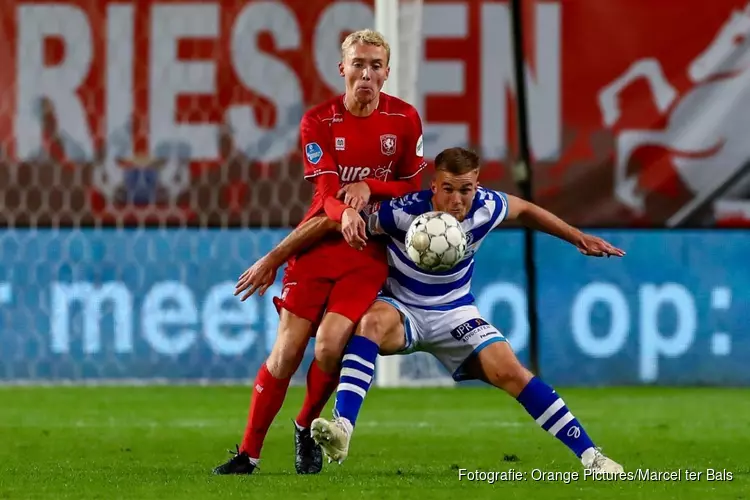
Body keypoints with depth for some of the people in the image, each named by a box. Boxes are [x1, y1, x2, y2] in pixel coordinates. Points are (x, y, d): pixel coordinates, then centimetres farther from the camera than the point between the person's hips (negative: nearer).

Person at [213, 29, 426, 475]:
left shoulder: (405, 119, -1)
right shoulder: (319, 121, -3)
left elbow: (413, 187, 5)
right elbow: (328, 192, -12)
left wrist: (369, 187, -14)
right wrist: (345, 214, -35)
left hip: (370, 251, 0)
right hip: (320, 240, 0)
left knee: (330, 345, -17)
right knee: (287, 349, -5)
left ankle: (307, 429, 11)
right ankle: (249, 452, 5)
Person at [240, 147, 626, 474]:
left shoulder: (486, 208, -15)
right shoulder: (405, 212, -27)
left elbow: (526, 210, 9)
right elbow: (333, 223, -24)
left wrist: (580, 239, 15)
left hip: (454, 313, 3)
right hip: (402, 311, -3)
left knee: (509, 371, -17)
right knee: (374, 319, -38)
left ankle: (590, 456, -10)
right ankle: (342, 429, -50)